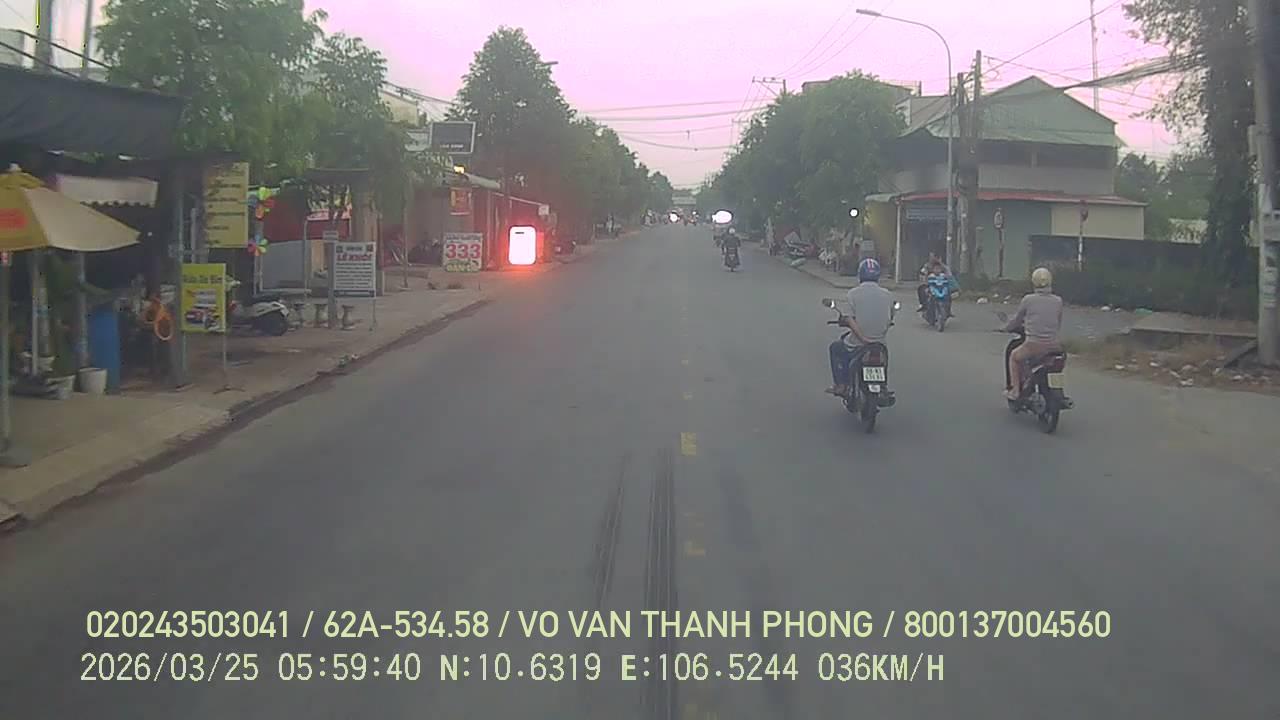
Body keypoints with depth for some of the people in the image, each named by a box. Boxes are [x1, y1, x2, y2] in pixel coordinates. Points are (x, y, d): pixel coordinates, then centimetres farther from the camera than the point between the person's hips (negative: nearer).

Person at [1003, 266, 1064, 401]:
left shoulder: (1028, 300, -6)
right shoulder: (1058, 301, 3)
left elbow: (1017, 319, 9)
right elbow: (1059, 325, 13)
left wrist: (1007, 327, 30)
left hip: (1034, 344, -3)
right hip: (1053, 345, 3)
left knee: (1014, 356, 26)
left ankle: (1015, 389, 21)